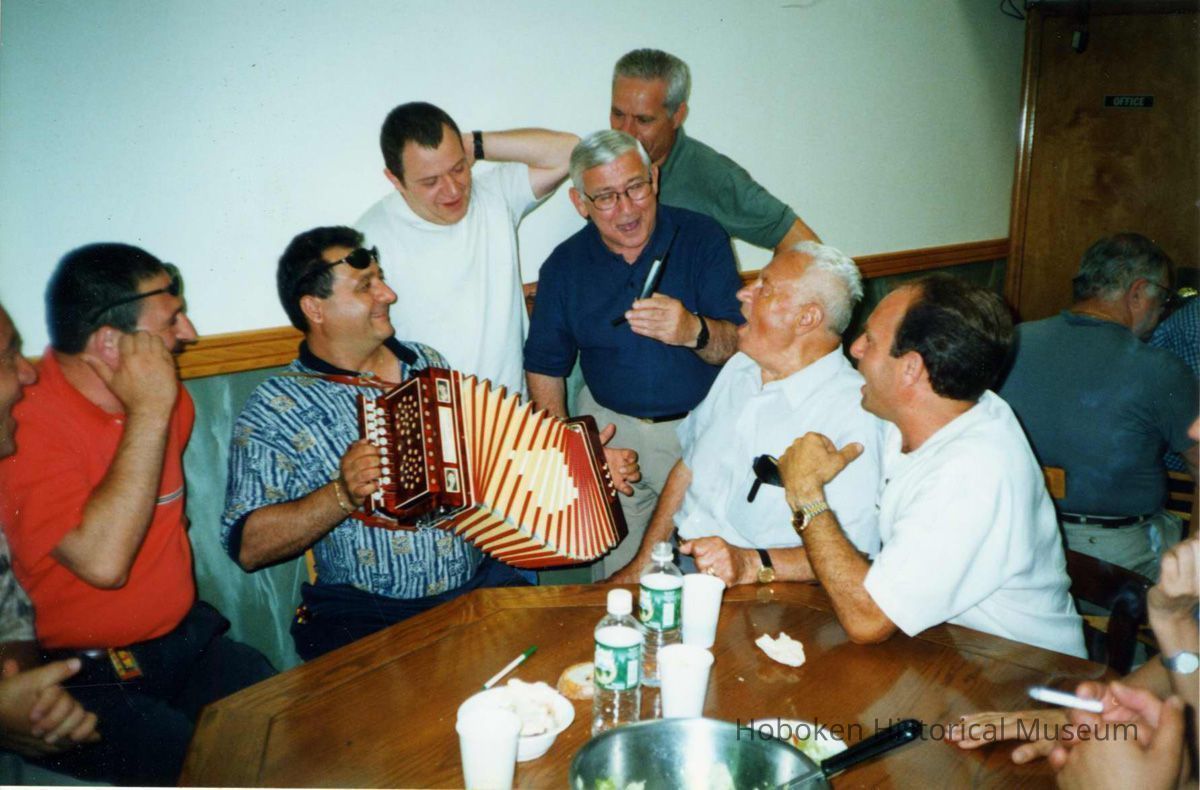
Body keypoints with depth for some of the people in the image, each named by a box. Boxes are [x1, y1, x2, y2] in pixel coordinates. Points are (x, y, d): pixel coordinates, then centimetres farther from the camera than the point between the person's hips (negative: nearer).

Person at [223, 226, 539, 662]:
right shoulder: (277, 408, -5)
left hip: (481, 584, 5)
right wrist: (344, 495, -22)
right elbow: (248, 546, -10)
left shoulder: (429, 363, 11)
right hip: (365, 615, -4)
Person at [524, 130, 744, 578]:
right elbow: (544, 365, 7)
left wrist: (695, 332, -35)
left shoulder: (701, 238, -8)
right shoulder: (564, 265, -1)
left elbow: (739, 346, -13)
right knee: (616, 574, 8)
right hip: (612, 424, 2)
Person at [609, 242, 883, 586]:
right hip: (676, 562, 7)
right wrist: (643, 563, 9)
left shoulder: (854, 413, -16)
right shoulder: (741, 366, 10)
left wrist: (753, 564, -30)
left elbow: (857, 552, -20)